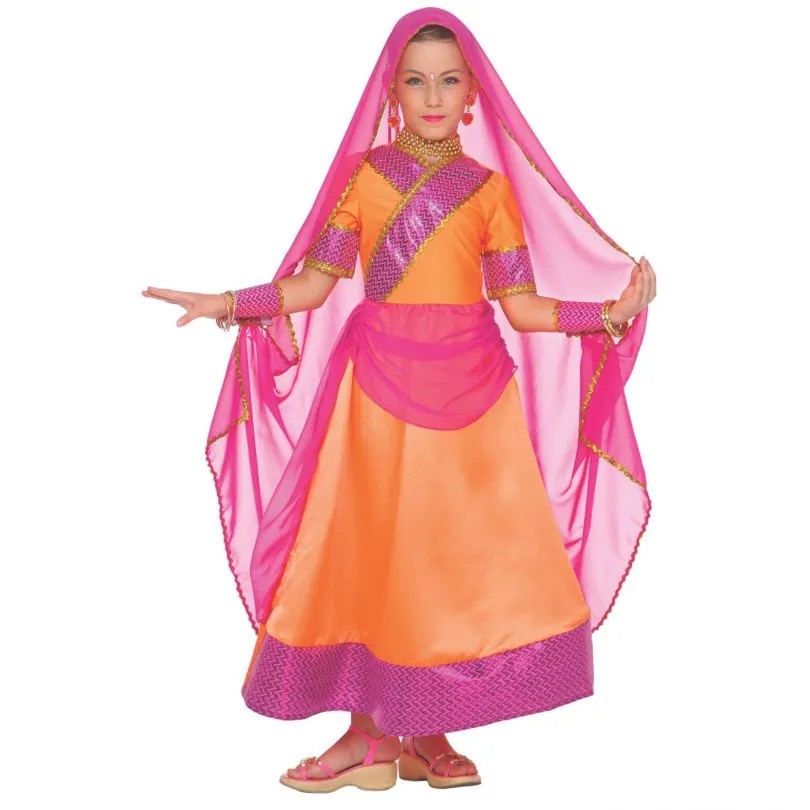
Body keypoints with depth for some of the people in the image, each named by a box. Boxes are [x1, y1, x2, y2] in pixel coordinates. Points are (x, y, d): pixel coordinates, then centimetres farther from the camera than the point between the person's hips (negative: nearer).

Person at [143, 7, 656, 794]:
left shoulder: (492, 187, 7)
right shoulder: (365, 173, 6)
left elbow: (519, 307, 4)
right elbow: (312, 285, 3)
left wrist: (610, 312, -7)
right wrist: (225, 303, -7)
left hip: (469, 386, 1)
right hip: (379, 381, 0)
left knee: (462, 552, -1)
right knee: (367, 550, 0)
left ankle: (426, 734, 13)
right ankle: (370, 732, 12)